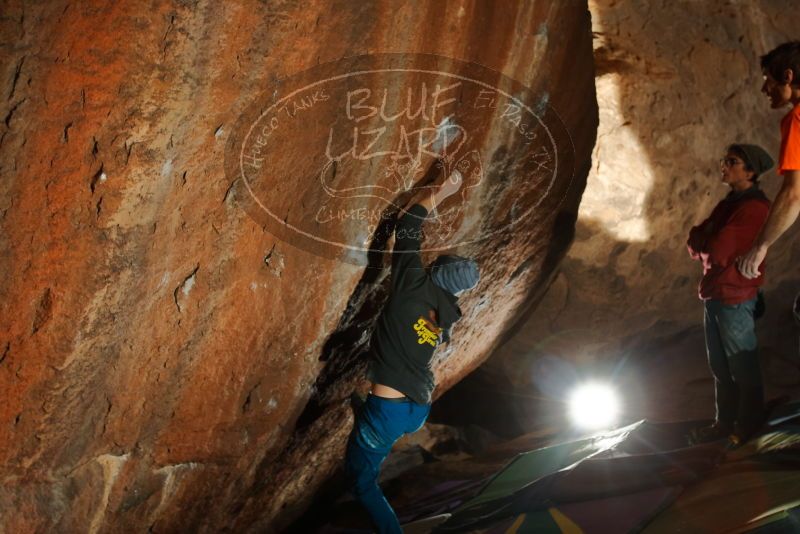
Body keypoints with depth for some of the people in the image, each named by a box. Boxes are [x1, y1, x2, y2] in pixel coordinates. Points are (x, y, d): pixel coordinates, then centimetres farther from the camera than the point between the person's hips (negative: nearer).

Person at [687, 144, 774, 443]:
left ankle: (749, 427, 14)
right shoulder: (728, 204, 14)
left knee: (743, 368, 3)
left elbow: (718, 251, -23)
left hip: (735, 299, -9)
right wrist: (706, 242, -11)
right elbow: (694, 246, 9)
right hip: (713, 295, 9)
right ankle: (725, 422, 25)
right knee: (720, 367, 15)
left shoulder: (753, 207, -16)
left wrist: (702, 242, -3)